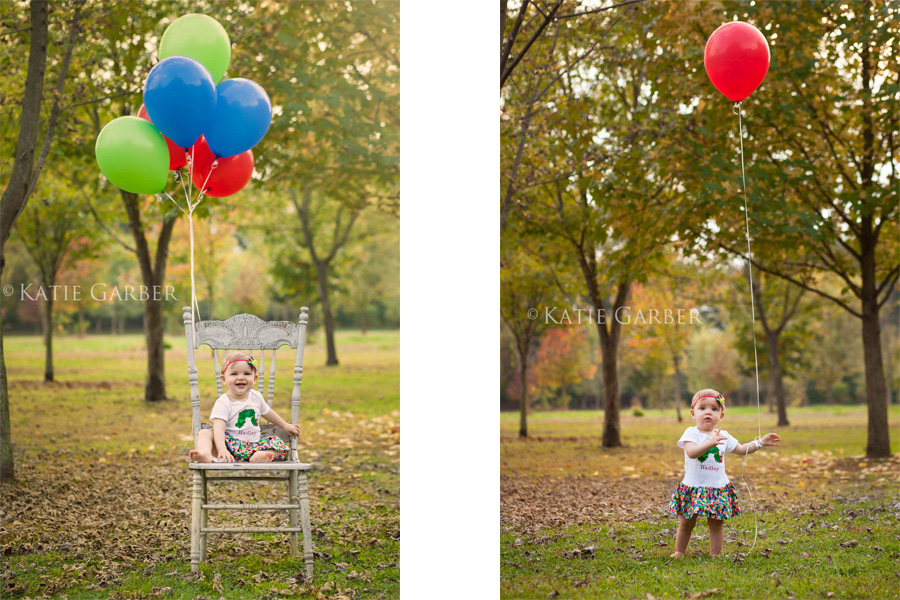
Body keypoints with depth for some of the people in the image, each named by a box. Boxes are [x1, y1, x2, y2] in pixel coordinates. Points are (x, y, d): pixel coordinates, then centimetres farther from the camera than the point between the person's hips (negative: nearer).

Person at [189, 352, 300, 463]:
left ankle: (257, 457, -44)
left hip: (252, 447, 4)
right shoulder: (223, 403, -9)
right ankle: (206, 455, -58)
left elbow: (267, 412, 30)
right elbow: (219, 429, -21)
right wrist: (222, 449, -38)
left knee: (280, 446, -15)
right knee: (205, 433, -26)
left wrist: (285, 425, 41)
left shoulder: (256, 397, 10)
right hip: (229, 445, -4)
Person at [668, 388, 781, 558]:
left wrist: (761, 442, 12)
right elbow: (691, 452, -26)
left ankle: (715, 555, 16)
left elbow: (741, 449, 20)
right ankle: (679, 552, 21)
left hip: (717, 488, 3)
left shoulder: (723, 436, 9)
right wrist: (710, 443, -38)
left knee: (716, 524, 5)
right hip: (693, 487, -3)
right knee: (686, 523, 6)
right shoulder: (691, 433, -7)